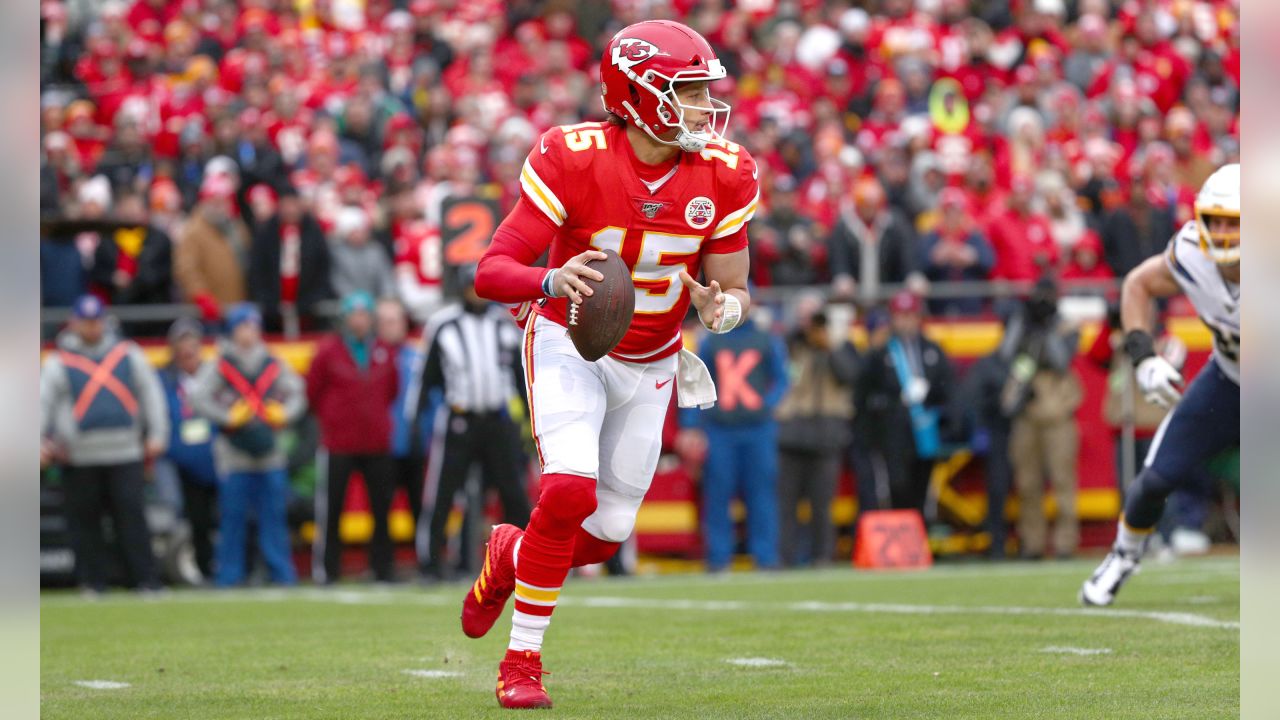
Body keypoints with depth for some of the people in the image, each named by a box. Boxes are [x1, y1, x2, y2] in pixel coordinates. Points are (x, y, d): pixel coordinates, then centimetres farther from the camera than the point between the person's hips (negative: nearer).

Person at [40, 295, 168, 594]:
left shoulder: (128, 354, 10)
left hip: (125, 454, 0)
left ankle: (146, 579, -3)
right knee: (85, 520, 3)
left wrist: (156, 435, 7)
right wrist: (39, 443, -10)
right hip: (79, 456, 0)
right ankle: (92, 582, 11)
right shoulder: (58, 362, 4)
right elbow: (43, 403, 2)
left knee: (132, 516, -4)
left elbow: (151, 393, 14)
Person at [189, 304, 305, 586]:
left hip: (270, 454, 3)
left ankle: (283, 574, 7)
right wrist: (228, 417, -14)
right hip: (234, 455, -3)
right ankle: (228, 577, 5)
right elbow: (199, 398, -6)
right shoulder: (219, 366, 0)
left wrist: (283, 414, -3)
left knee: (274, 516, 3)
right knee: (232, 517, -1)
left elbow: (297, 394, 15)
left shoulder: (275, 365, 10)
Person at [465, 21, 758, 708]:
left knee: (608, 530, 6)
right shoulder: (572, 159, -24)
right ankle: (521, 663, -10)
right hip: (569, 343, -5)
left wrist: (723, 307, -27)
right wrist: (552, 281, -46)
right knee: (571, 489, -25)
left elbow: (734, 290, -2)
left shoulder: (723, 175, -11)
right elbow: (491, 271, -25)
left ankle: (509, 558, 40)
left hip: (650, 365, 5)